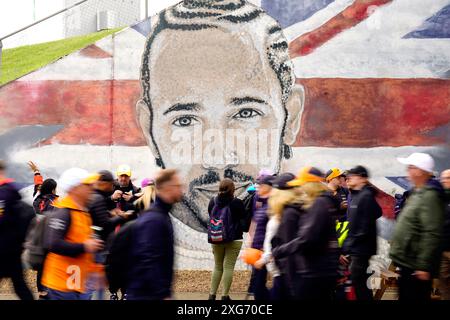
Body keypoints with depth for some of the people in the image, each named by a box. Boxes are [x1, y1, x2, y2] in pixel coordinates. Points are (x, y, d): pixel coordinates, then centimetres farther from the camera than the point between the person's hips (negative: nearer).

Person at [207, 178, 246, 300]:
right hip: (234, 240, -4)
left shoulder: (213, 201, 1)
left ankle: (212, 294, 13)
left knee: (217, 266, 15)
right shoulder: (237, 203, -12)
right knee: (228, 267, 0)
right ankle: (225, 296, -2)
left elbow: (211, 216, 10)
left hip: (215, 240, 4)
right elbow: (243, 217, -1)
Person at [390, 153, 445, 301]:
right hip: (408, 263, 10)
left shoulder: (430, 196, -18)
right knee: (405, 296, 17)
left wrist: (424, 266, -25)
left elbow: (432, 235, -25)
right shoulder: (417, 193, 14)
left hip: (416, 268, -10)